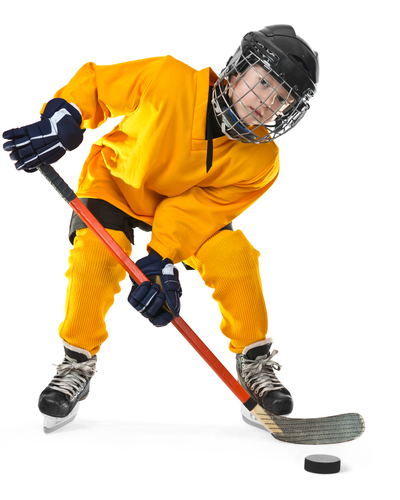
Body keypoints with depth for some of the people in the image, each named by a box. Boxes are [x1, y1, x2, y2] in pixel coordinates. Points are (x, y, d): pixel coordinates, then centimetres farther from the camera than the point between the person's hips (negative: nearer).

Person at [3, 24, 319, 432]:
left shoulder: (258, 161, -23)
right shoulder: (171, 81, -31)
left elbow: (198, 209, -26)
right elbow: (96, 80, -17)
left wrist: (163, 260, -36)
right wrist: (62, 120, -28)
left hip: (193, 201, 2)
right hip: (117, 179, -1)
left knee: (233, 255, -21)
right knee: (94, 255, -24)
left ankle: (254, 360, 0)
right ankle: (77, 363, -1)